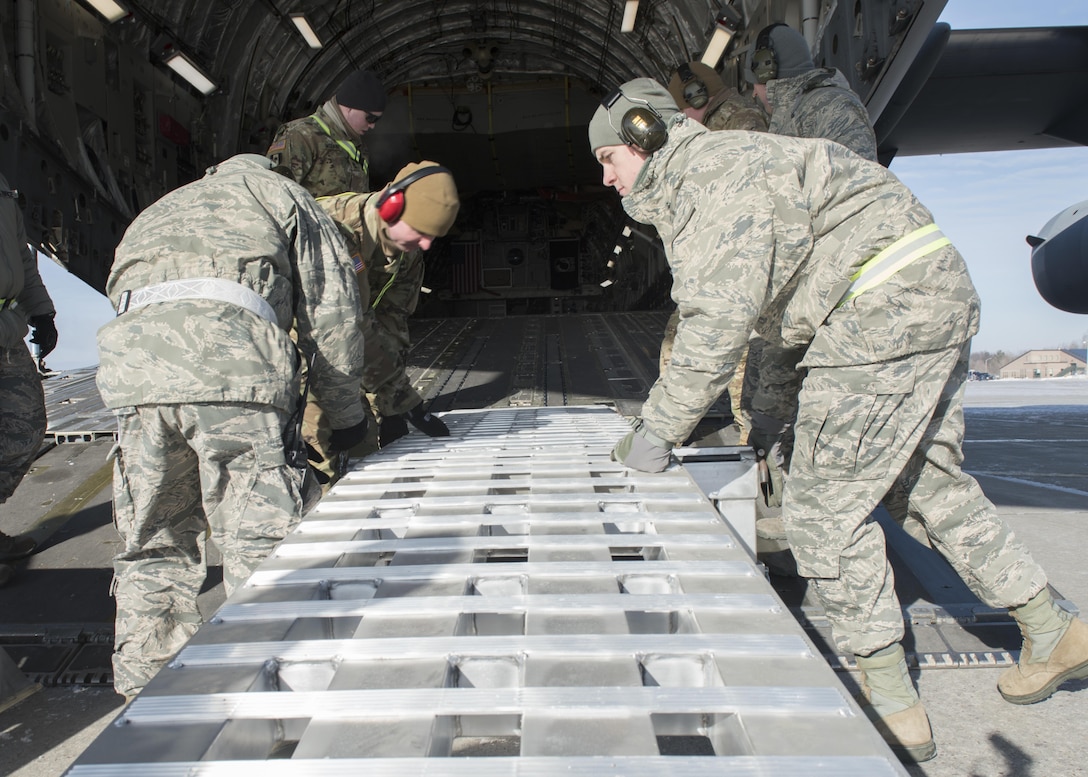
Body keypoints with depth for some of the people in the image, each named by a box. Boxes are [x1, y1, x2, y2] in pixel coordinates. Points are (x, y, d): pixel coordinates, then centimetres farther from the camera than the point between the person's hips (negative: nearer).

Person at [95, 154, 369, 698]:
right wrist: (344, 413, 24)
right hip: (233, 359, -5)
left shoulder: (156, 212, 43)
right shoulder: (281, 193, 28)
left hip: (132, 363, 5)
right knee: (260, 543, -1)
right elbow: (331, 307, 17)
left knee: (151, 547, 14)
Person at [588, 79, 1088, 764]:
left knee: (824, 507, -5)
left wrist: (656, 431, -15)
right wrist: (777, 398, 28)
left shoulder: (713, 170, -12)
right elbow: (782, 298, 25)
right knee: (933, 481, 21)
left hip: (887, 308, -11)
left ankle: (893, 708, 6)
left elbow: (717, 323, -21)